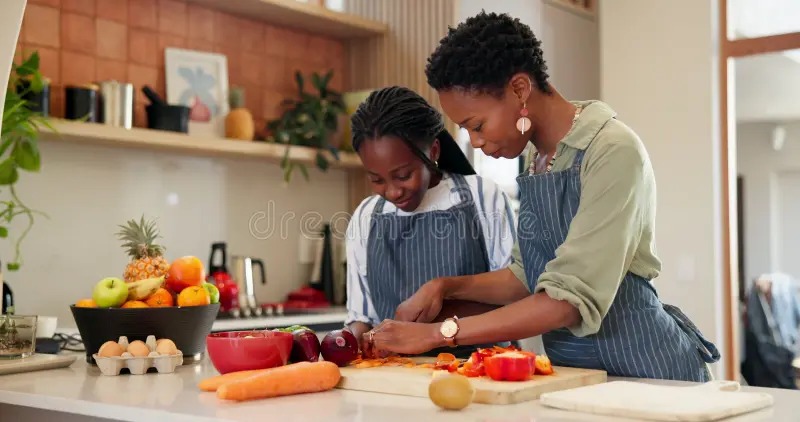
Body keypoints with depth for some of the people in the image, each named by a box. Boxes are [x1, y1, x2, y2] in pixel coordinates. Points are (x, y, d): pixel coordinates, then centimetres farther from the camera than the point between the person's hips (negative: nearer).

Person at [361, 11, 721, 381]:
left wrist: (438, 333, -20)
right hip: (574, 371, 6)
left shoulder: (612, 150, -16)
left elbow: (572, 299, -23)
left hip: (645, 369, -6)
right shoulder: (538, 160, 6)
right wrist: (445, 287, -1)